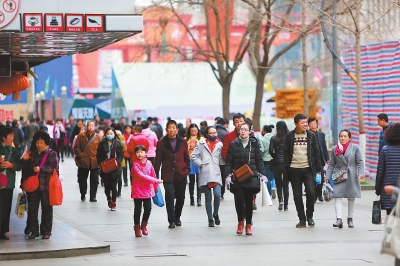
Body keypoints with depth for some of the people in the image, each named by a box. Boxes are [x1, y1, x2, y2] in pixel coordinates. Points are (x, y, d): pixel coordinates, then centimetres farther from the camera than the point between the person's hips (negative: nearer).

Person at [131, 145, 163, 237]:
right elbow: (142, 176, -21)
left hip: (148, 190, 4)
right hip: (138, 190, -4)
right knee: (138, 210, 2)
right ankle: (137, 228, 15)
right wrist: (156, 181, -23)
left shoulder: (148, 163, 3)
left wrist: (156, 187, 17)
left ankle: (144, 225, 23)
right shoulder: (135, 165, -12)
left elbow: (153, 175, 12)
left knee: (148, 208, 1)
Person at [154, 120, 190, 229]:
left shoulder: (183, 142, 8)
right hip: (168, 174, -2)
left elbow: (186, 158, 13)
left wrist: (186, 170, 1)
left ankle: (177, 217, 29)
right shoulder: (161, 143, 3)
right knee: (169, 196, -14)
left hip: (181, 175, 2)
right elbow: (158, 160, 4)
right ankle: (172, 220, -6)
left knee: (181, 197, 8)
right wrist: (155, 174, 0)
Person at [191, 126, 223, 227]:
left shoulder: (219, 144, 11)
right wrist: (201, 164, -3)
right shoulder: (201, 144, 6)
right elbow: (193, 156, 3)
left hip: (216, 173, 1)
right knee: (208, 198, 3)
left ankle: (215, 214, 10)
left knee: (217, 195, -15)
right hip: (205, 174, -1)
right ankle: (210, 219, 13)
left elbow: (221, 158, 16)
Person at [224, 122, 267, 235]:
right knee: (239, 199, -13)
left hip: (251, 178, 1)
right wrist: (228, 175, -6)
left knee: (249, 201, 4)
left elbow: (259, 160, 8)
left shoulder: (254, 143, 6)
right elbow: (228, 161, 4)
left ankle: (248, 225, 13)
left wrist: (263, 174, 1)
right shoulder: (233, 144, 4)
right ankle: (240, 222, 7)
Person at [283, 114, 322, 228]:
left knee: (311, 192, -12)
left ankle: (310, 216, 7)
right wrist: (287, 168, -3)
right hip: (294, 170, 0)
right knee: (297, 195, 3)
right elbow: (286, 153, 5)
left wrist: (318, 168, 4)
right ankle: (302, 219, 12)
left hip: (308, 169, 0)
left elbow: (316, 152, 8)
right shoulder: (290, 136, 3)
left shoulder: (311, 135, 5)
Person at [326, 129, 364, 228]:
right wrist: (327, 176, 3)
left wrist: (361, 173, -15)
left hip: (351, 176, 0)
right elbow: (331, 164, 10)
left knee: (351, 197, 7)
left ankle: (350, 219, 20)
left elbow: (360, 162, -1)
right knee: (337, 196, -13)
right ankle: (339, 219, -18)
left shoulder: (355, 148, 3)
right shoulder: (334, 149, 8)